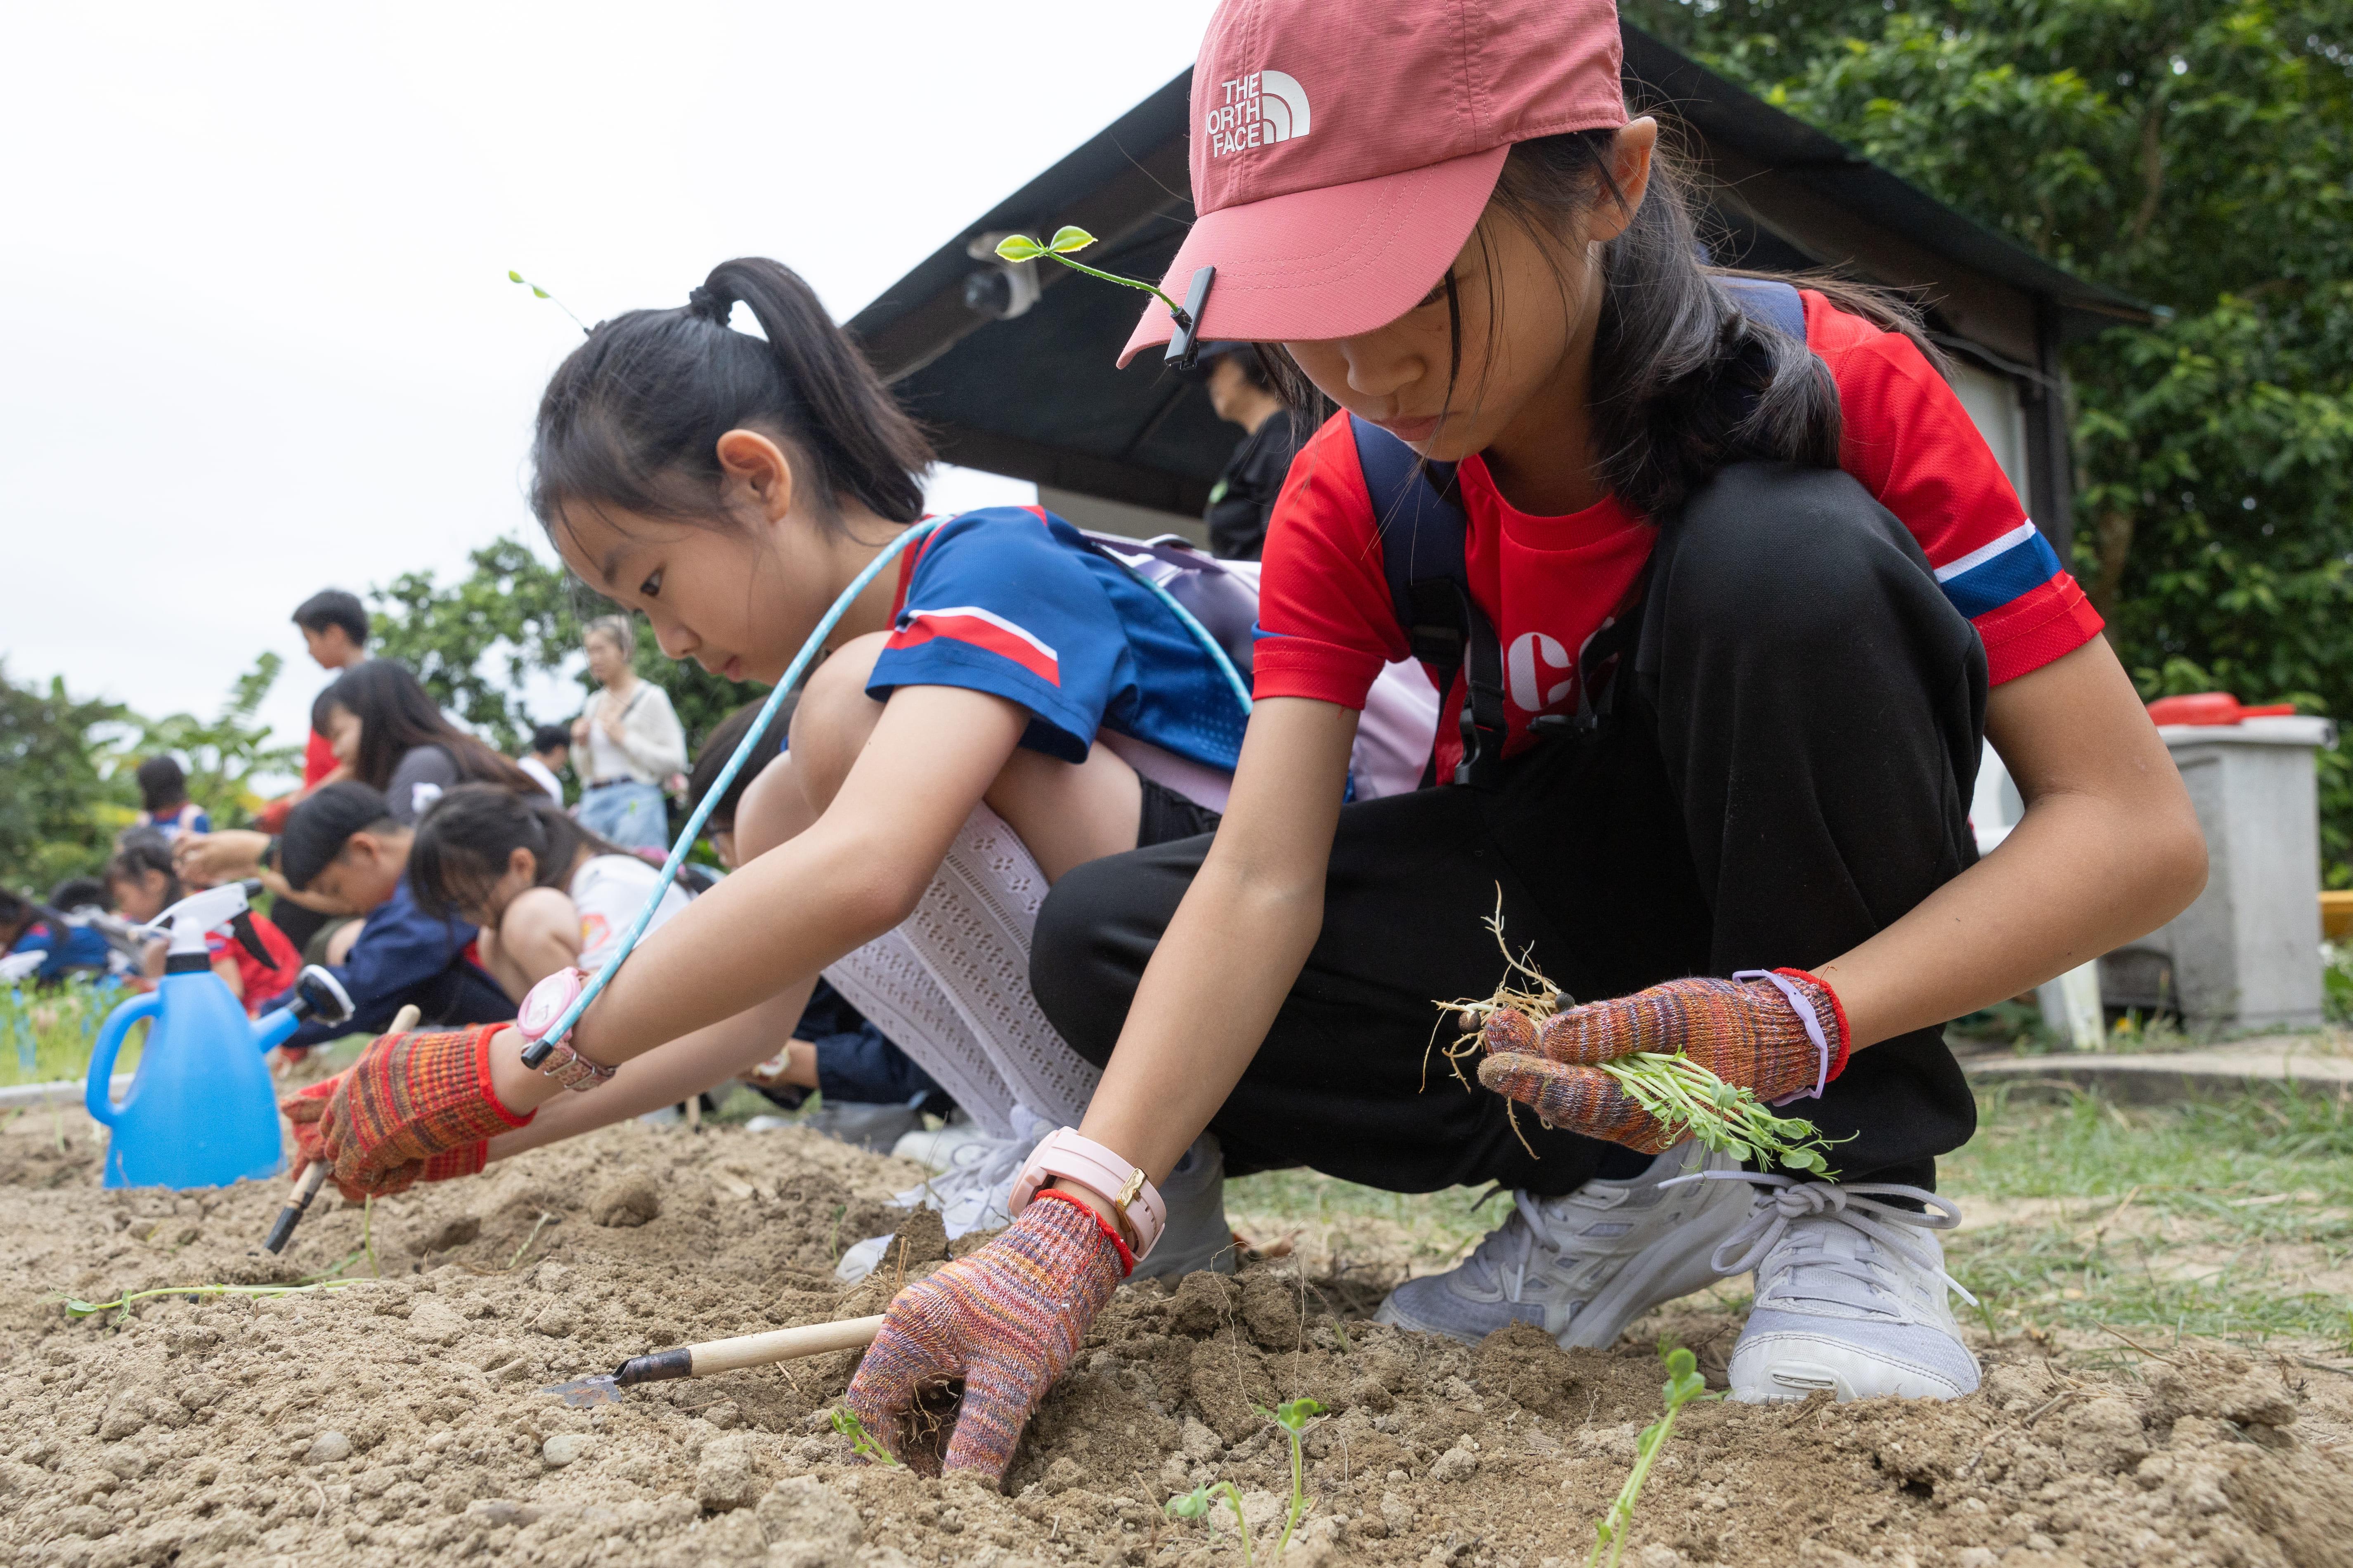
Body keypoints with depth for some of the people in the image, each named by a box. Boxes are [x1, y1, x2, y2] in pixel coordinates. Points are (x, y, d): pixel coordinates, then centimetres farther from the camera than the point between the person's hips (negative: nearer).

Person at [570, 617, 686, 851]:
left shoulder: (651, 697, 0)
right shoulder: (594, 703, 19)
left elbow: (675, 761, -7)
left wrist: (625, 737, -10)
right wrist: (581, 744, 5)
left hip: (636, 802, -6)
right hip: (592, 803, 6)